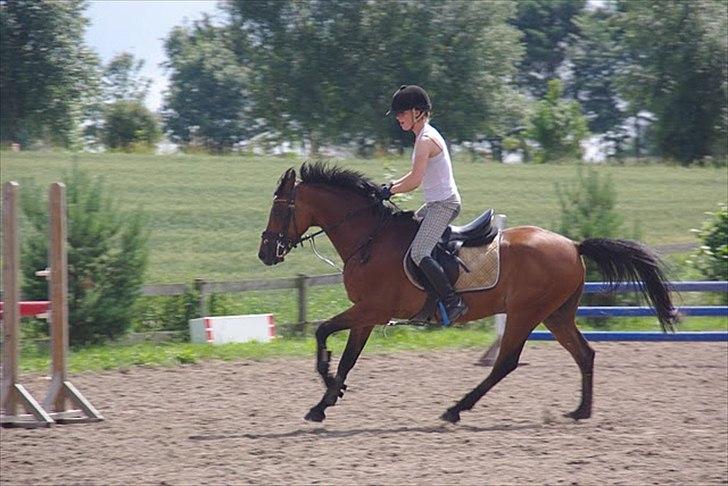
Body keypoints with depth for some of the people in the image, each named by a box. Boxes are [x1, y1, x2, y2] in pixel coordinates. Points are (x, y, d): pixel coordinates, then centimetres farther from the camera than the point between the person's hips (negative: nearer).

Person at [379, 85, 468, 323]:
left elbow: (415, 180, -21)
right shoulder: (425, 136, 15)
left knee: (419, 252, -21)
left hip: (444, 203, -11)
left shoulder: (426, 140, -17)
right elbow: (417, 174, 23)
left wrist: (390, 191, -7)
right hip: (438, 203, 11)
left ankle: (453, 302, -22)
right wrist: (391, 186, 13)